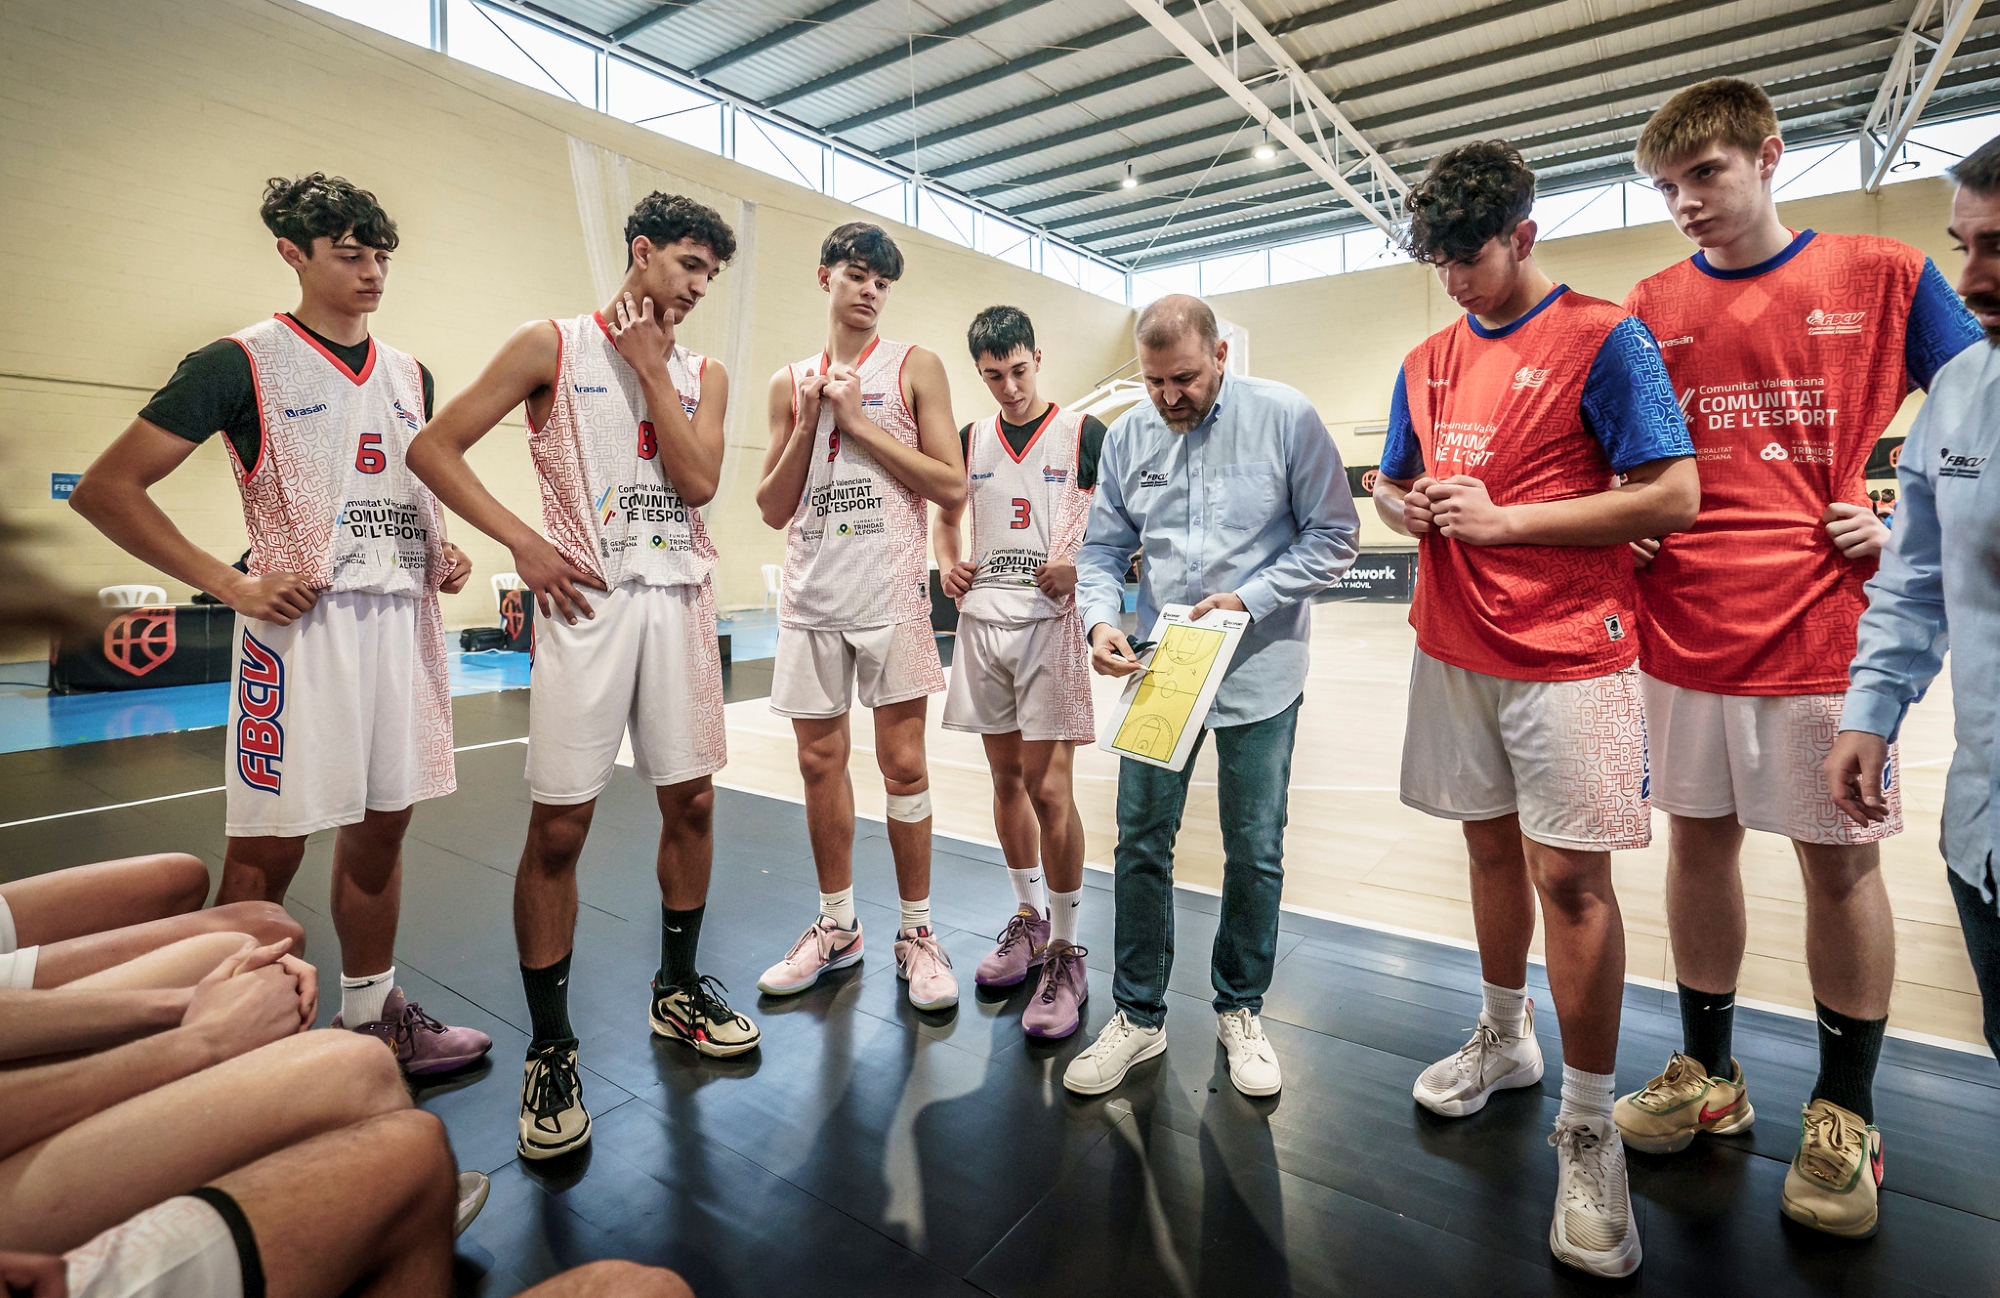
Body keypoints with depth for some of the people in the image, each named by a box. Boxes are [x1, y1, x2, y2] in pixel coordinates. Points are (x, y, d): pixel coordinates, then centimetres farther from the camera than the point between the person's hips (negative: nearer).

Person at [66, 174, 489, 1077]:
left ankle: (372, 1017, 27)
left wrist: (444, 558, 6)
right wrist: (232, 584, -12)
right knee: (268, 850, 0)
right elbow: (105, 489, -4)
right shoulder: (241, 363, -3)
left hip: (405, 620, 5)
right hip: (302, 623, -5)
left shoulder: (410, 376, 14)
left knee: (381, 827, 12)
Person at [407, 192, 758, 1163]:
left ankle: (677, 989, 28)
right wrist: (523, 542, -9)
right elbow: (434, 447, 2)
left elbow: (699, 481, -3)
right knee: (558, 826, -3)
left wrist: (651, 367, -2)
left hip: (680, 600, 4)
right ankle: (550, 1049, 13)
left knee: (690, 801, 8)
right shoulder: (552, 346, 5)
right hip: (588, 600, -4)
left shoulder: (701, 374, 15)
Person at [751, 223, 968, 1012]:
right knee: (820, 762, 8)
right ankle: (836, 926, 24)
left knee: (902, 764, -2)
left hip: (889, 593, -3)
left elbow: (952, 487, -5)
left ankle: (917, 932, 14)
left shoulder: (914, 367, 6)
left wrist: (858, 420, -7)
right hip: (810, 595, 4)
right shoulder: (790, 383, 15)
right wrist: (809, 421, -2)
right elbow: (773, 509, 11)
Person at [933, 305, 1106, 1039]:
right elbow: (946, 517, 27)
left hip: (1051, 622, -5)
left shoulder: (1084, 433, 1)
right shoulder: (971, 440, 14)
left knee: (1048, 787, -7)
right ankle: (1027, 918, 29)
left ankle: (1065, 952, 7)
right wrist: (948, 564, 8)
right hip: (982, 621, 5)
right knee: (1007, 778, 12)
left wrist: (1083, 568, -18)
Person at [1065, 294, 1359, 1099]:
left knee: (1255, 851, 9)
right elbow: (1102, 548, 6)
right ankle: (1139, 1017, 23)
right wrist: (1101, 621, -13)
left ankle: (1239, 1010, 31)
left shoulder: (1286, 418, -5)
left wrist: (1249, 599, -16)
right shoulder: (1126, 436, 4)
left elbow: (1332, 536, -4)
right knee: (1141, 843, 5)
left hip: (1260, 675, -2)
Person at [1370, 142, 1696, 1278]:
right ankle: (1505, 1041, 35)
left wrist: (1504, 518, -16)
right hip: (1453, 648, 6)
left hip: (1568, 654, -5)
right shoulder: (1428, 363, 12)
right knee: (1491, 844, 16)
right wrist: (1411, 507, -3)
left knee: (1570, 877, -3)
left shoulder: (1603, 338, -5)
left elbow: (1675, 497, -11)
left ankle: (1590, 1129, 13)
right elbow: (1391, 486, 20)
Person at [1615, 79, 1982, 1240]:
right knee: (1699, 843, 10)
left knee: (1840, 864, 6)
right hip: (1686, 630, 2)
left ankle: (1845, 1114, 25)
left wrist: (1907, 519, -5)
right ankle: (1709, 1077, 28)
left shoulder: (1885, 275, 3)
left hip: (1826, 630, -2)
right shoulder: (1650, 309, 8)